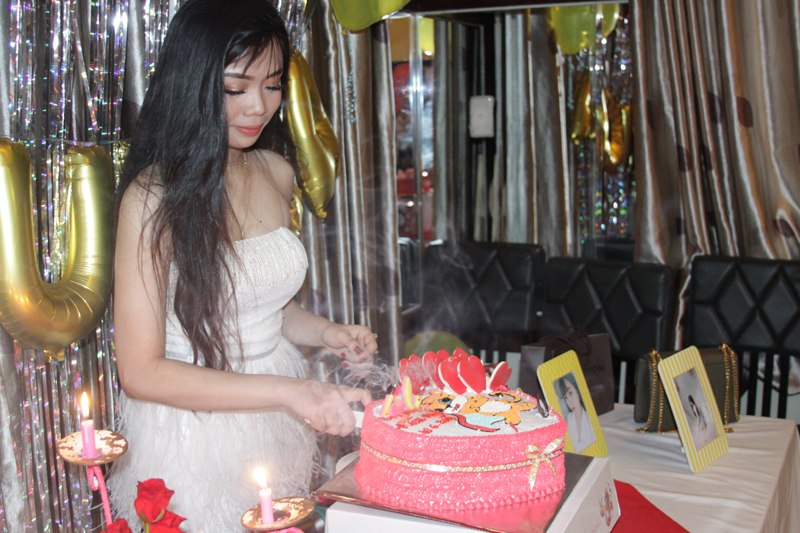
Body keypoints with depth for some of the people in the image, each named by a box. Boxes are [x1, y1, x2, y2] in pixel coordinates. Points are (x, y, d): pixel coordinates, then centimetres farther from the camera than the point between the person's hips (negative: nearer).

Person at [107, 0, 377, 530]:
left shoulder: (276, 171, 1)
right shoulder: (154, 197, -19)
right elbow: (140, 372, -20)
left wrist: (326, 333, -3)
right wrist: (284, 391, -26)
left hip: (281, 427, 6)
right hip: (194, 435, -6)